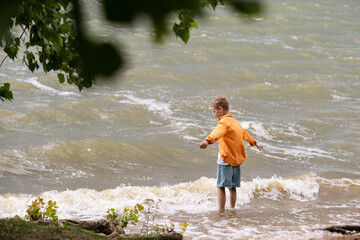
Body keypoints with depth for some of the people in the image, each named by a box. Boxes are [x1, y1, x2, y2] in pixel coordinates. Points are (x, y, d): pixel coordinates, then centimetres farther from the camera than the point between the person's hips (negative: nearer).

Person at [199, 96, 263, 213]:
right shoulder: (235, 122, 16)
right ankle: (232, 208, 20)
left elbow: (217, 133, -37)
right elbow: (244, 133, 36)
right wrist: (254, 143, 55)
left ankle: (221, 211, -9)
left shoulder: (224, 123, -13)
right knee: (232, 187, 15)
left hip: (226, 159, -9)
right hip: (237, 159, 9)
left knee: (221, 186, -6)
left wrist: (207, 141, -57)